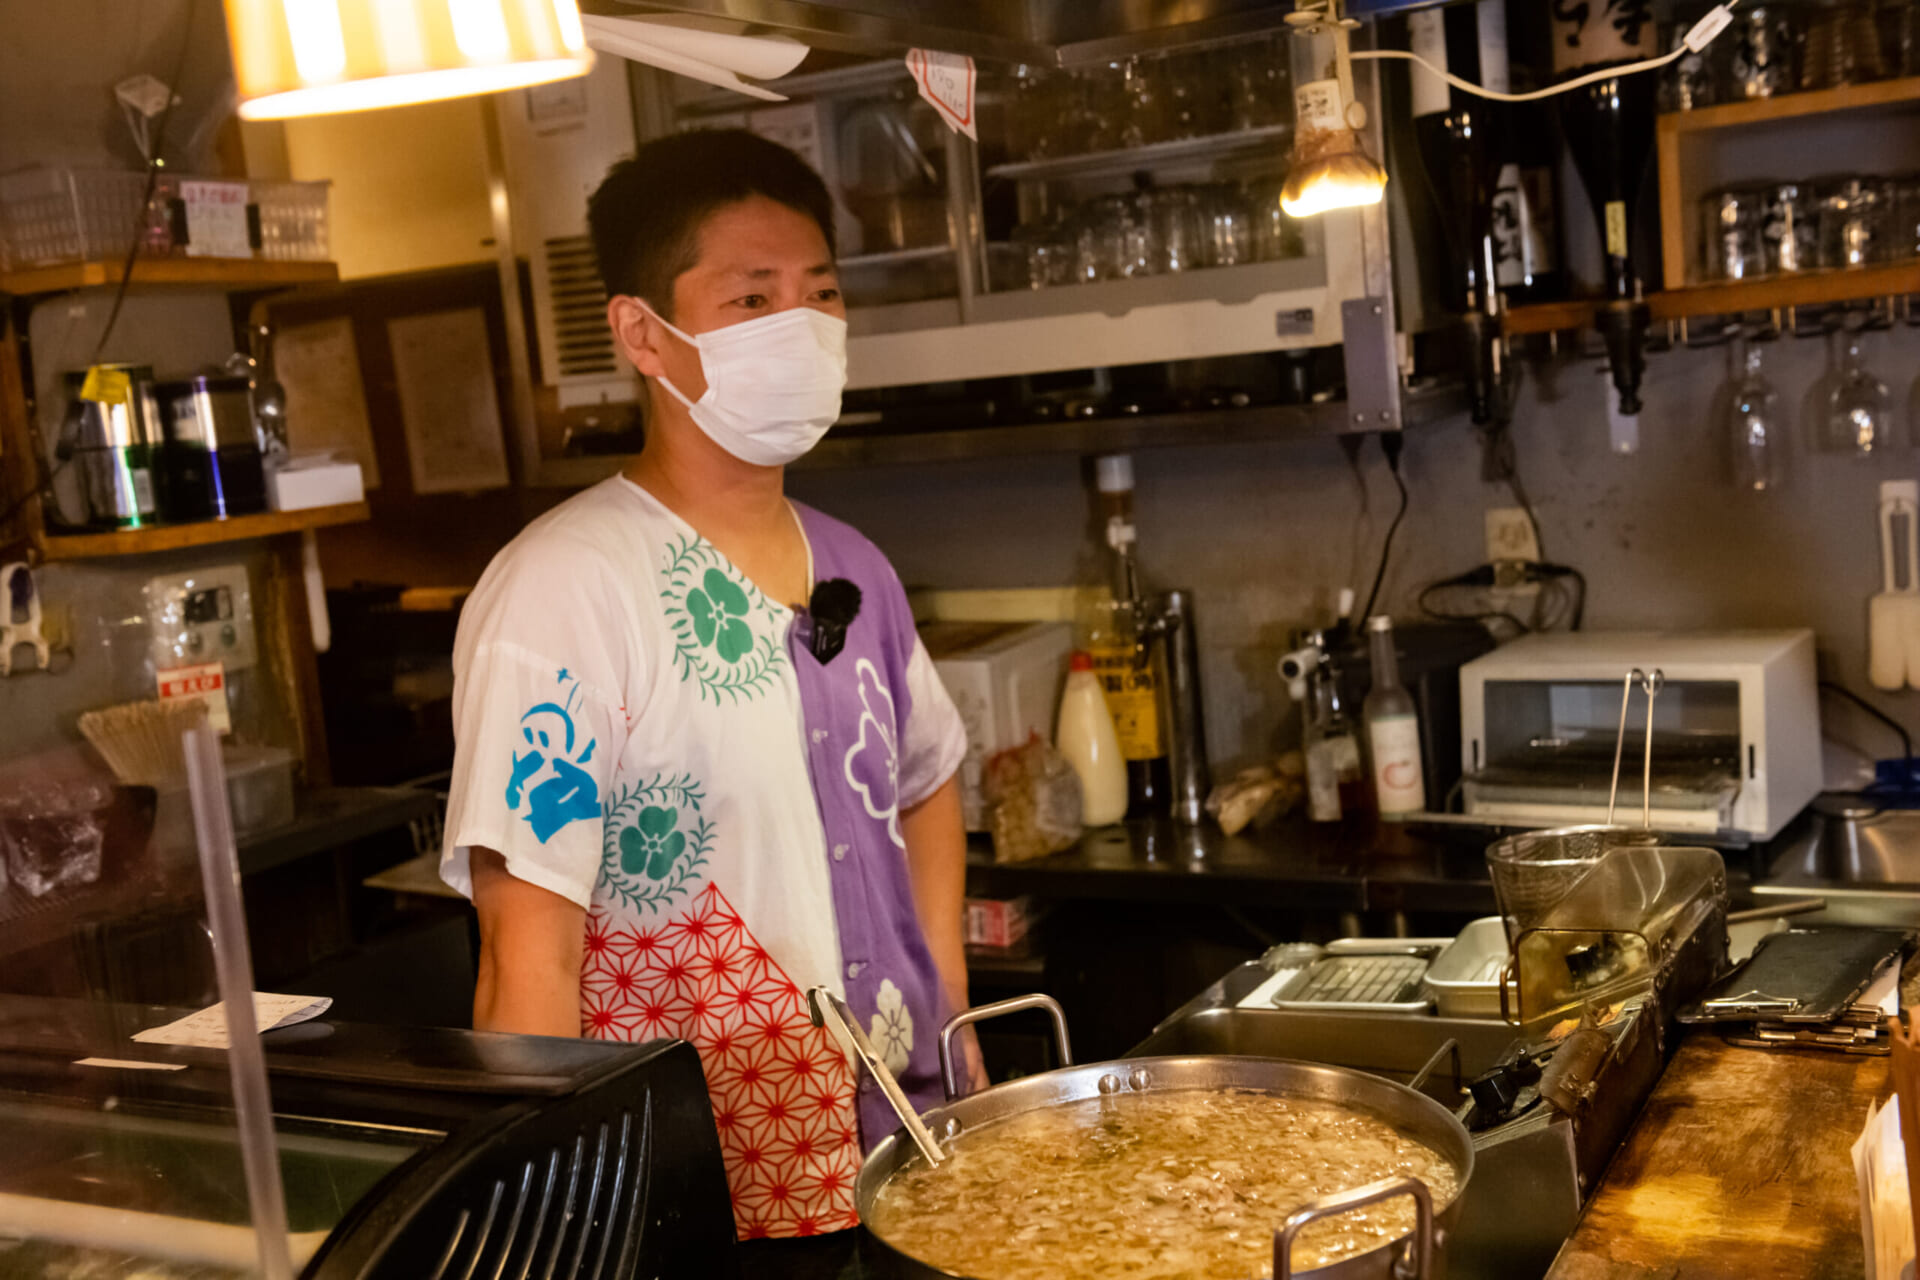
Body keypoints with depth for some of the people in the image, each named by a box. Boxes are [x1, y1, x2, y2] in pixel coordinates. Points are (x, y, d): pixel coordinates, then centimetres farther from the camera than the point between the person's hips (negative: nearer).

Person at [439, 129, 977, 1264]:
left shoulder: (854, 572, 4)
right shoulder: (562, 592, -18)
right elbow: (531, 960, -20)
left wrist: (953, 1019, 10)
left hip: (907, 1151, 7)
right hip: (697, 1204, -6)